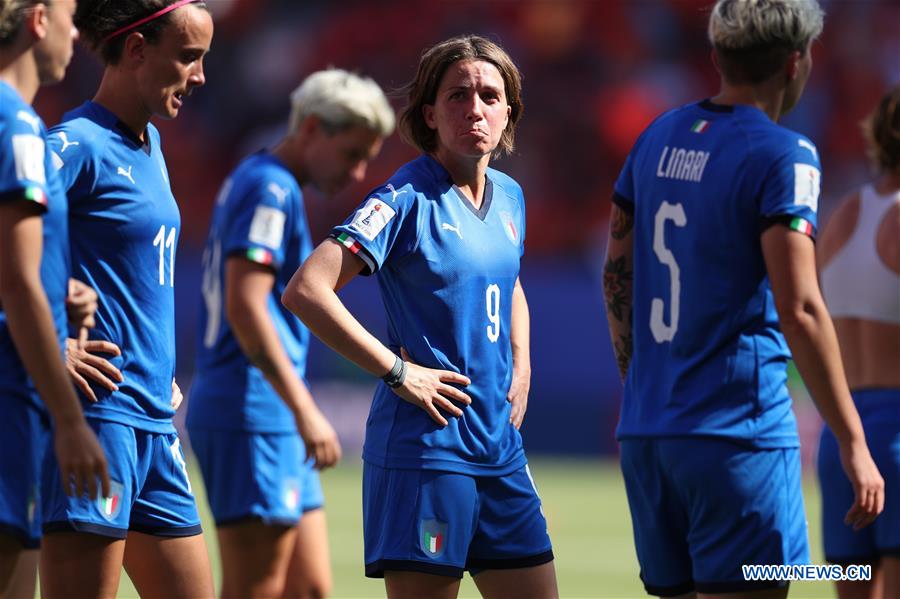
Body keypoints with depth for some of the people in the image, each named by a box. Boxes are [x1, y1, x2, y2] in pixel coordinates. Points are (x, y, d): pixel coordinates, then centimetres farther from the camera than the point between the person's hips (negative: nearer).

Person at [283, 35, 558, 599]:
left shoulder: (508, 196, 11)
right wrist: (398, 371, -17)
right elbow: (305, 289, -20)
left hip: (500, 446, 7)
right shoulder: (407, 198, -11)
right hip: (424, 442, -7)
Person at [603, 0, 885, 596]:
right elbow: (799, 310, -17)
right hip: (739, 434, -7)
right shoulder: (781, 155, -11)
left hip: (645, 433, 7)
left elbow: (616, 274, 17)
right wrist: (853, 442, -14)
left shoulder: (658, 139, 11)